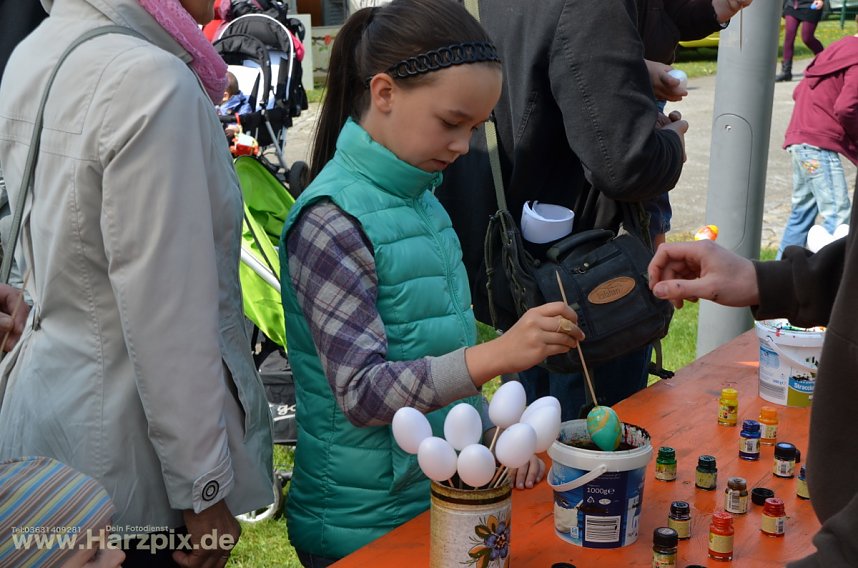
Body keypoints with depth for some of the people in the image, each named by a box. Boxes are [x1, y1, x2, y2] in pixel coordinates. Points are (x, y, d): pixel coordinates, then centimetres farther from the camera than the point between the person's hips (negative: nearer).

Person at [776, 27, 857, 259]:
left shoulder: (837, 50, 18)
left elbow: (799, 92, 21)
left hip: (800, 139, 10)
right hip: (819, 144, -10)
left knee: (802, 212, 17)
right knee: (838, 217, -9)